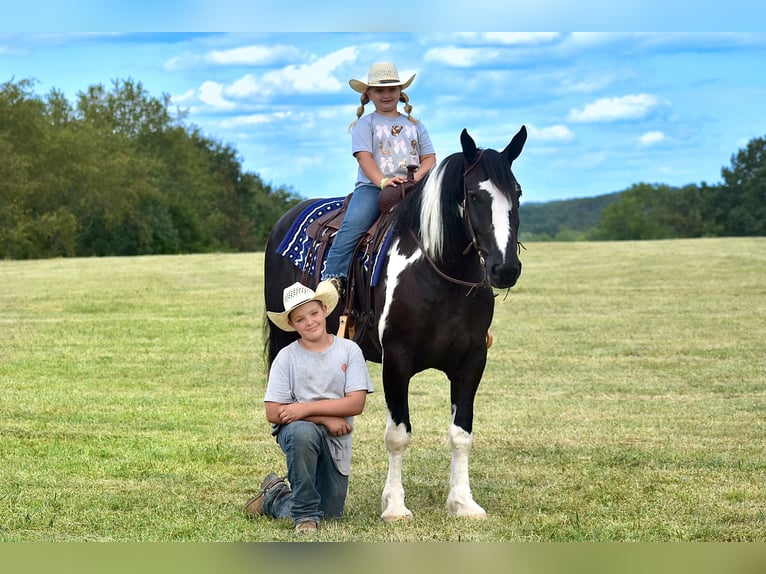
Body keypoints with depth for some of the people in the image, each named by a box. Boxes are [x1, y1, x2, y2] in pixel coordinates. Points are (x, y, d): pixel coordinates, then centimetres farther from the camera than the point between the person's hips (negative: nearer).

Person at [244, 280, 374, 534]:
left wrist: (307, 408, -21)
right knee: (303, 432, -40)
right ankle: (305, 514, -21)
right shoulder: (286, 357, -6)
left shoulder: (349, 350, -3)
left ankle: (273, 499, 33)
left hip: (336, 440, 3)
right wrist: (326, 418, -17)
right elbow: (273, 413, -11)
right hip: (296, 430, -3)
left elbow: (356, 403, -12)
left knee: (332, 514, 3)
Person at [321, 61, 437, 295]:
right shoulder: (365, 124, 11)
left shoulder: (415, 125, 22)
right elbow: (364, 157, -4)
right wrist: (383, 181, -22)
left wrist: (417, 177, -9)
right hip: (372, 187, -3)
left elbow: (429, 158, 14)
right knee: (353, 224, -30)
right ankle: (332, 278, -34)